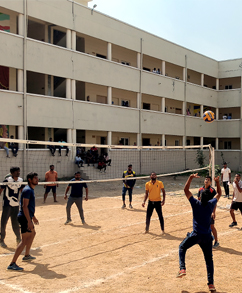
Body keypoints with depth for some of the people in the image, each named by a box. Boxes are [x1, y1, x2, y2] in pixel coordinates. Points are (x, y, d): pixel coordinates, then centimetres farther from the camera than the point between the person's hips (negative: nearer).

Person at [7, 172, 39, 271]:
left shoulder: (31, 190, 15)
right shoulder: (27, 190, -16)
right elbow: (24, 206, -23)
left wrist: (33, 217, 30)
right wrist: (29, 221, -27)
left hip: (28, 217, 11)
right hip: (25, 218, -11)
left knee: (32, 233, 27)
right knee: (25, 240, -13)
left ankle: (27, 256, 40)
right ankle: (12, 264, -14)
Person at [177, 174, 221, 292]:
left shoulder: (196, 203, -7)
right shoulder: (211, 204, -1)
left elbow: (186, 190, -2)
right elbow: (219, 194, 18)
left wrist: (191, 178, -2)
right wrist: (217, 182, 20)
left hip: (196, 235, -2)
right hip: (207, 237, 2)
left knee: (182, 247, 20)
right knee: (209, 259, 12)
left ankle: (182, 269, 2)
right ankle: (211, 283, 8)